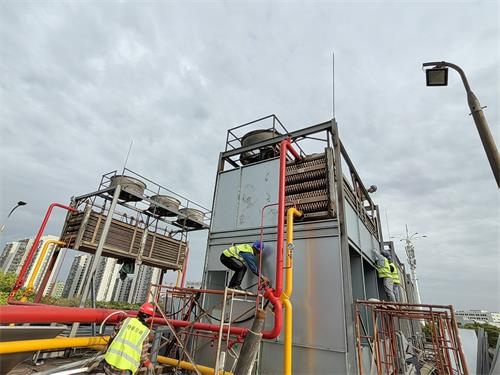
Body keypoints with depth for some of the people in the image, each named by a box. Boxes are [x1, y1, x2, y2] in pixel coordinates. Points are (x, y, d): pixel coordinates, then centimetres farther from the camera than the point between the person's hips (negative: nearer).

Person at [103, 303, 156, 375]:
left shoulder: (127, 321, 2)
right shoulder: (145, 332, -3)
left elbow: (113, 337, 10)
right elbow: (143, 354, 1)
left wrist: (108, 349, 29)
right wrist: (148, 364, 20)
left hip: (110, 360, 3)